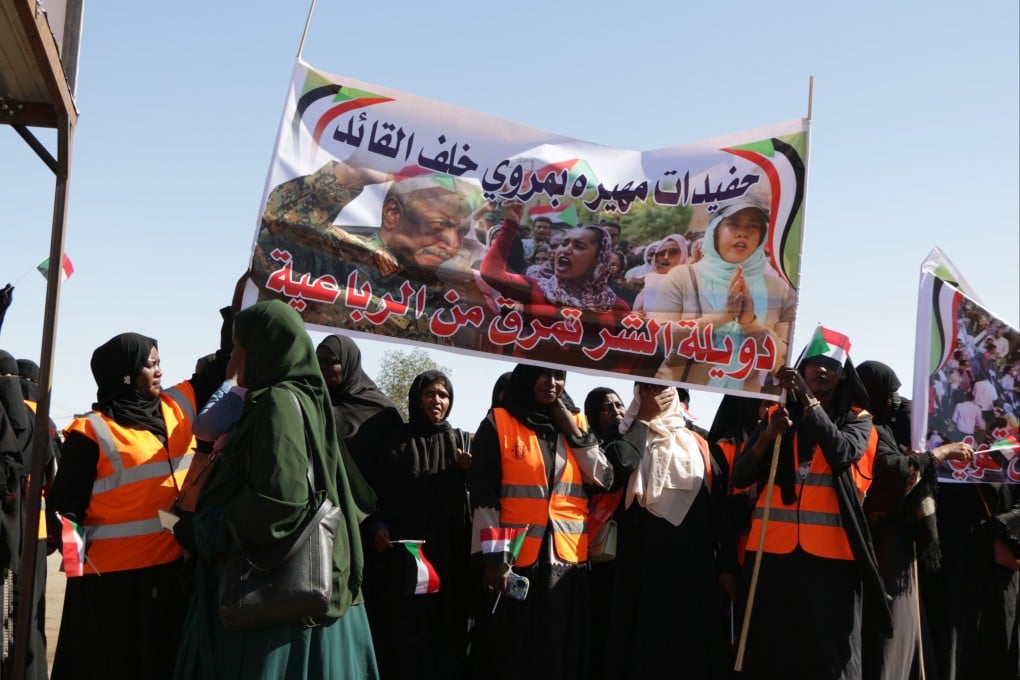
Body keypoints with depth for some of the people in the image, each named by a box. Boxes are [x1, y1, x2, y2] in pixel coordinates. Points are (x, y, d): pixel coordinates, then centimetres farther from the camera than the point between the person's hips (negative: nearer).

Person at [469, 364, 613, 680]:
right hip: (515, 560, -4)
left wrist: (576, 432, -2)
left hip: (568, 559, 4)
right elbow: (484, 498, -5)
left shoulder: (575, 424, 13)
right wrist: (495, 557, -12)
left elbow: (603, 480, 5)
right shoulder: (498, 424, 0)